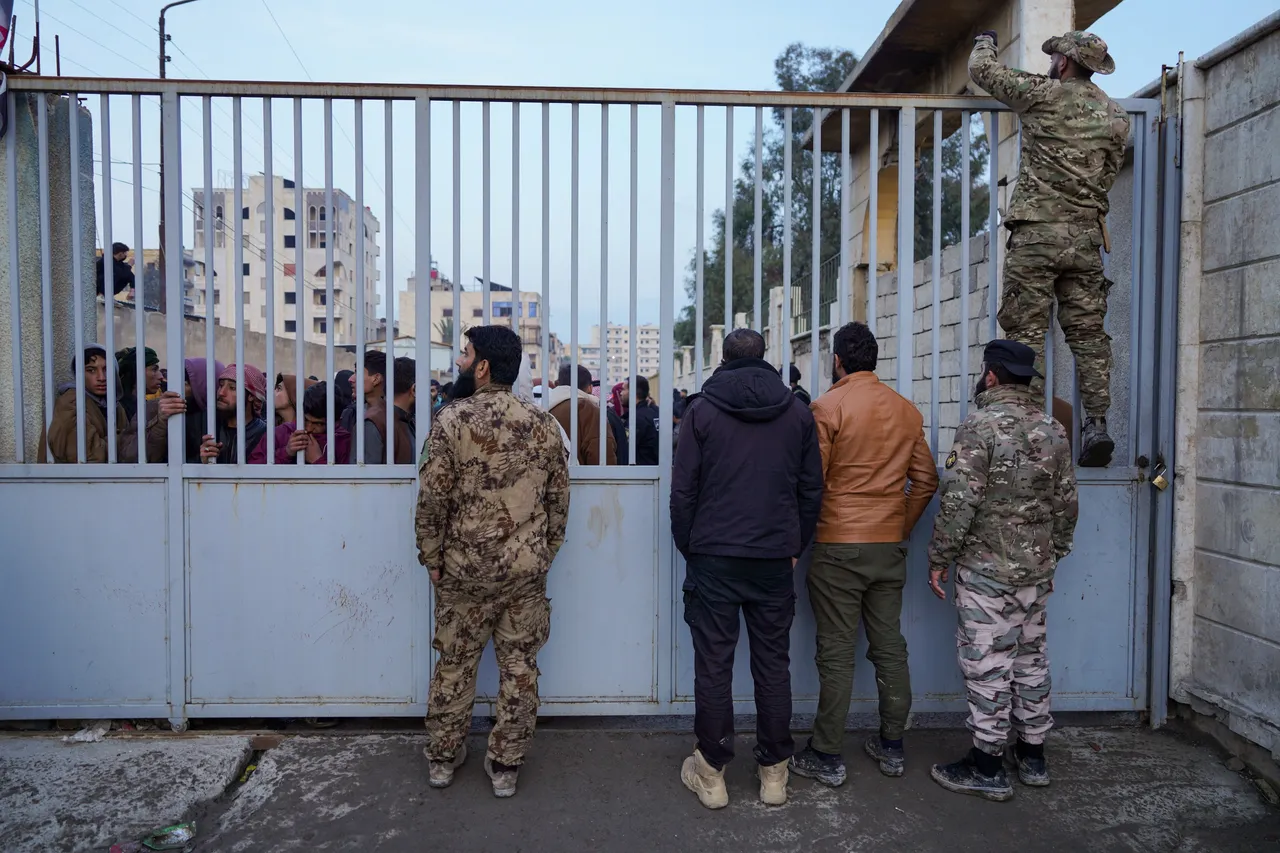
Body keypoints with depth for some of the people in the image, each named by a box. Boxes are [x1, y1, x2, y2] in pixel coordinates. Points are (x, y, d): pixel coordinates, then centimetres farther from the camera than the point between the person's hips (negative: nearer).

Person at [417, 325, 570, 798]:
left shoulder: (453, 419, -11)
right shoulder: (544, 425, -1)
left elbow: (433, 499, -10)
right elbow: (559, 502, 3)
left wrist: (431, 557, 2)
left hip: (465, 568, -1)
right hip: (527, 569, 2)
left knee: (455, 664, 15)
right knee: (520, 667, 12)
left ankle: (442, 758, 31)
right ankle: (506, 765, 23)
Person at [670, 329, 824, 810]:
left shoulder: (702, 409, -2)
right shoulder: (797, 412, 5)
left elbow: (683, 489, -4)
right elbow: (811, 489, 6)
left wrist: (687, 546, 6)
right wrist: (796, 546, 13)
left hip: (713, 557, -2)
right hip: (775, 559, 3)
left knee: (713, 665, 6)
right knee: (773, 665, 11)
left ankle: (711, 773, 16)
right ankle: (774, 773, 21)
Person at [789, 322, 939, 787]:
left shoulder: (828, 407, -10)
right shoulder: (908, 411, 7)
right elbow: (925, 480, 9)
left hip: (838, 547, -5)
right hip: (890, 548, 5)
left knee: (836, 654, 2)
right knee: (890, 647, 14)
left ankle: (827, 757, 11)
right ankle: (891, 748, 26)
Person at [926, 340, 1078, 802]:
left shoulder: (981, 425, -15)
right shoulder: (1054, 430, 7)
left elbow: (959, 501, -19)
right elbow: (1066, 502, 12)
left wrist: (939, 558, -10)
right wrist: (1054, 552, 23)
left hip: (987, 569, -7)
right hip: (1037, 569, 8)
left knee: (987, 663, 1)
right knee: (1030, 658, 17)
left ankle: (988, 765, 10)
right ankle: (1032, 755, 29)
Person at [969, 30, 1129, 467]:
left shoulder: (1043, 94, 0)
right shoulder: (1116, 116, 16)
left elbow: (981, 69, 13)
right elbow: (1108, 176, 24)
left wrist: (985, 42, 33)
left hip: (1037, 231, -5)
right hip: (1087, 236, 5)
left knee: (1026, 330, -5)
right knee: (1088, 332, 5)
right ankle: (1096, 425, 1)